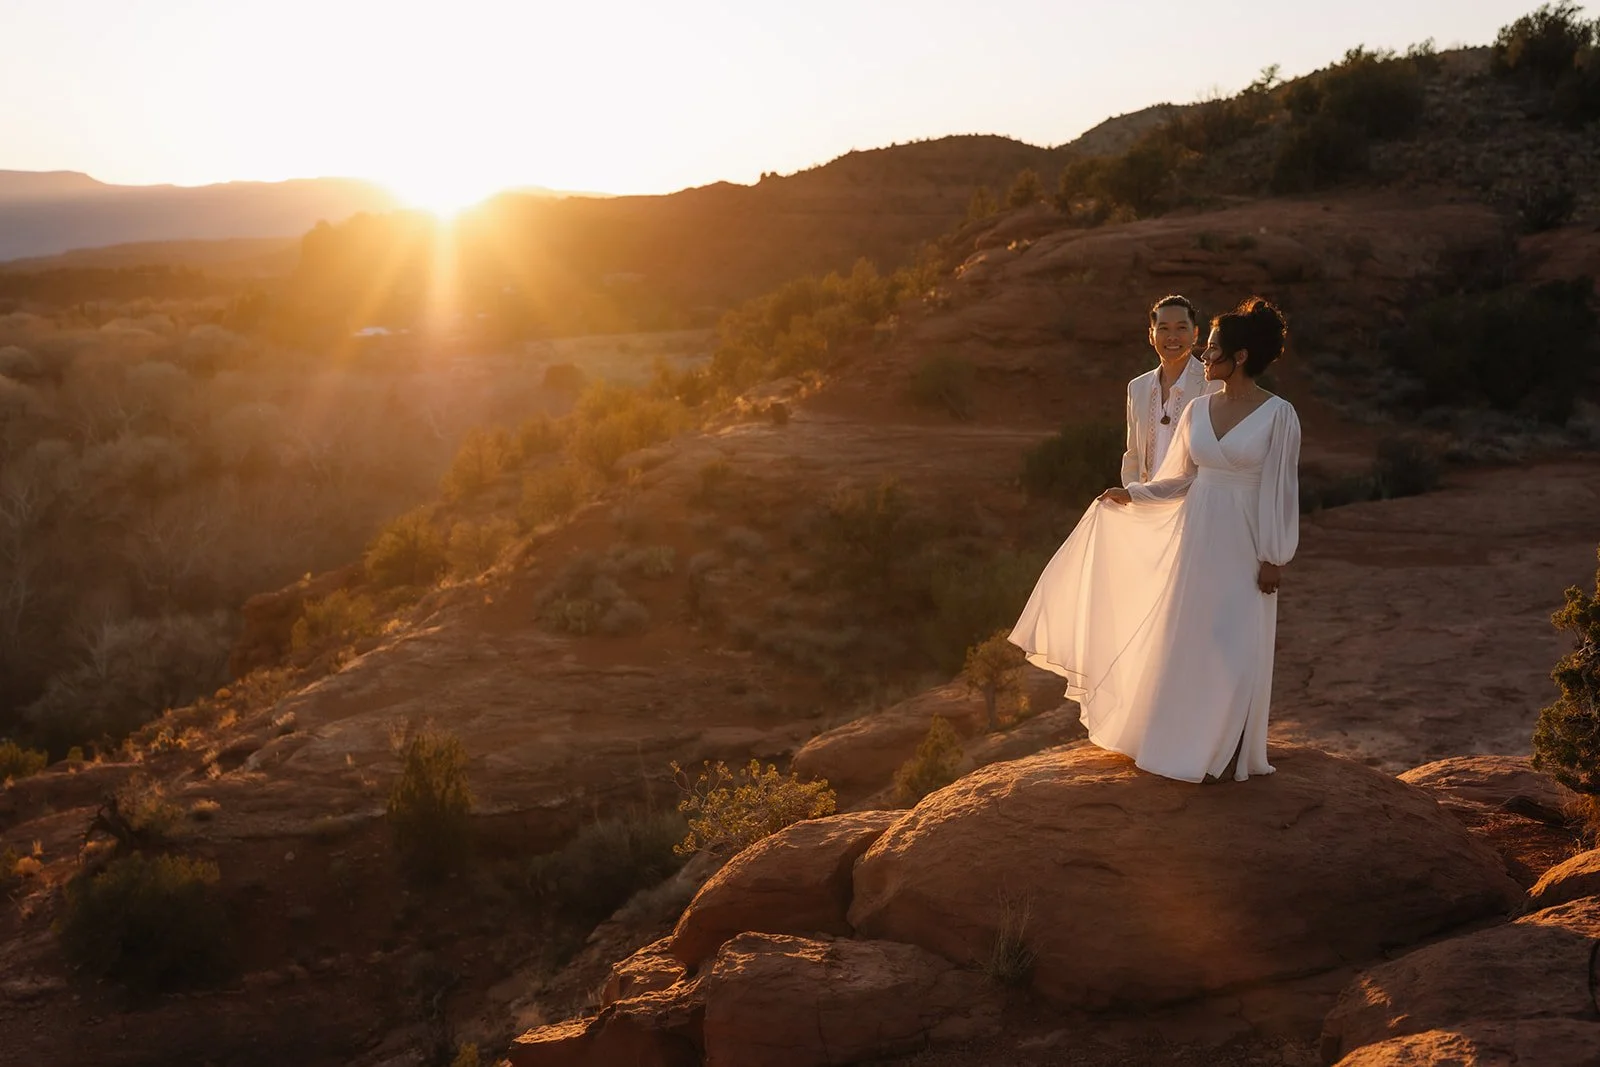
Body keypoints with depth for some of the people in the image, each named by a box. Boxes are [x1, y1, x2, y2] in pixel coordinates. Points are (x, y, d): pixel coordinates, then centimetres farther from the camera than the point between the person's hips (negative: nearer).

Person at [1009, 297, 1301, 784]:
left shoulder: (1278, 414, -9)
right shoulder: (1198, 409, 6)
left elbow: (1282, 490, -9)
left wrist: (1274, 558, -10)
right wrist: (1131, 495, 6)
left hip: (1244, 544, -5)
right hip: (1196, 537, 5)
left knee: (1236, 648, 0)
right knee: (1187, 640, 9)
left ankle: (1225, 752, 15)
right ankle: (1189, 743, 22)